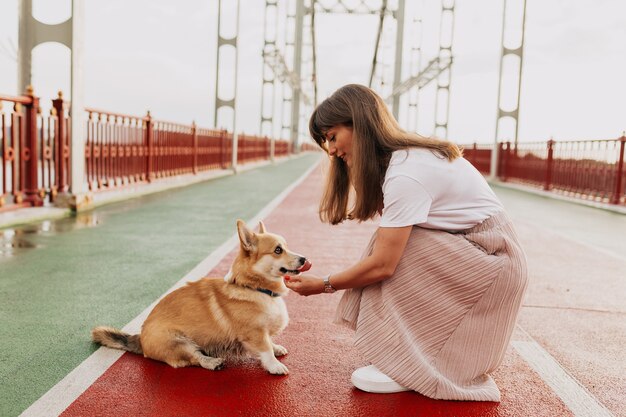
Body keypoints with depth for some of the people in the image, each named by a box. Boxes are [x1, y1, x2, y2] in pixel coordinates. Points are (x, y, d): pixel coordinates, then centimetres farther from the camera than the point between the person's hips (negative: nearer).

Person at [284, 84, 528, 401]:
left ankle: (408, 367, -7)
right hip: (465, 246, 9)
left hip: (490, 259, -9)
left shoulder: (405, 174, -27)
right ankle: (418, 358, 7)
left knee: (392, 255, -18)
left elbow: (382, 265, -25)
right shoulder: (402, 156, 2)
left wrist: (323, 285, -14)